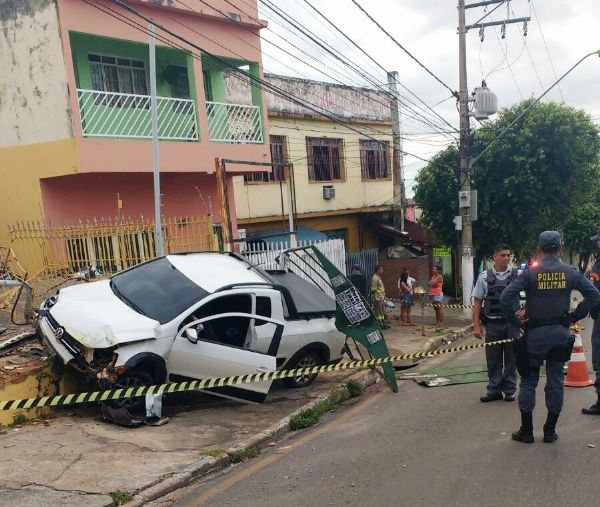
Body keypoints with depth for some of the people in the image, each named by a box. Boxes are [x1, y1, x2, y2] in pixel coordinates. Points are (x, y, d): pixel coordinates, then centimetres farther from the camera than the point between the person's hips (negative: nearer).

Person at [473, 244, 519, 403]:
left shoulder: (517, 275, 0)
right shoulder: (484, 277, 2)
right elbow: (477, 302, 4)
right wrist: (476, 325, 0)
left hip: (511, 323, -1)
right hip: (492, 324, 1)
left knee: (511, 358, 7)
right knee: (493, 359, 7)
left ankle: (509, 390, 21)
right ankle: (494, 390, 19)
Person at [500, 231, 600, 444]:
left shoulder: (530, 272, -9)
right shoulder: (570, 273, -2)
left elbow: (506, 297, -17)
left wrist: (516, 321, -5)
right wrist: (574, 317, 2)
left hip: (535, 333, -2)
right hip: (561, 333, 2)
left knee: (528, 381, 8)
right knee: (556, 382, 11)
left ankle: (526, 431, 13)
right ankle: (550, 431, 18)